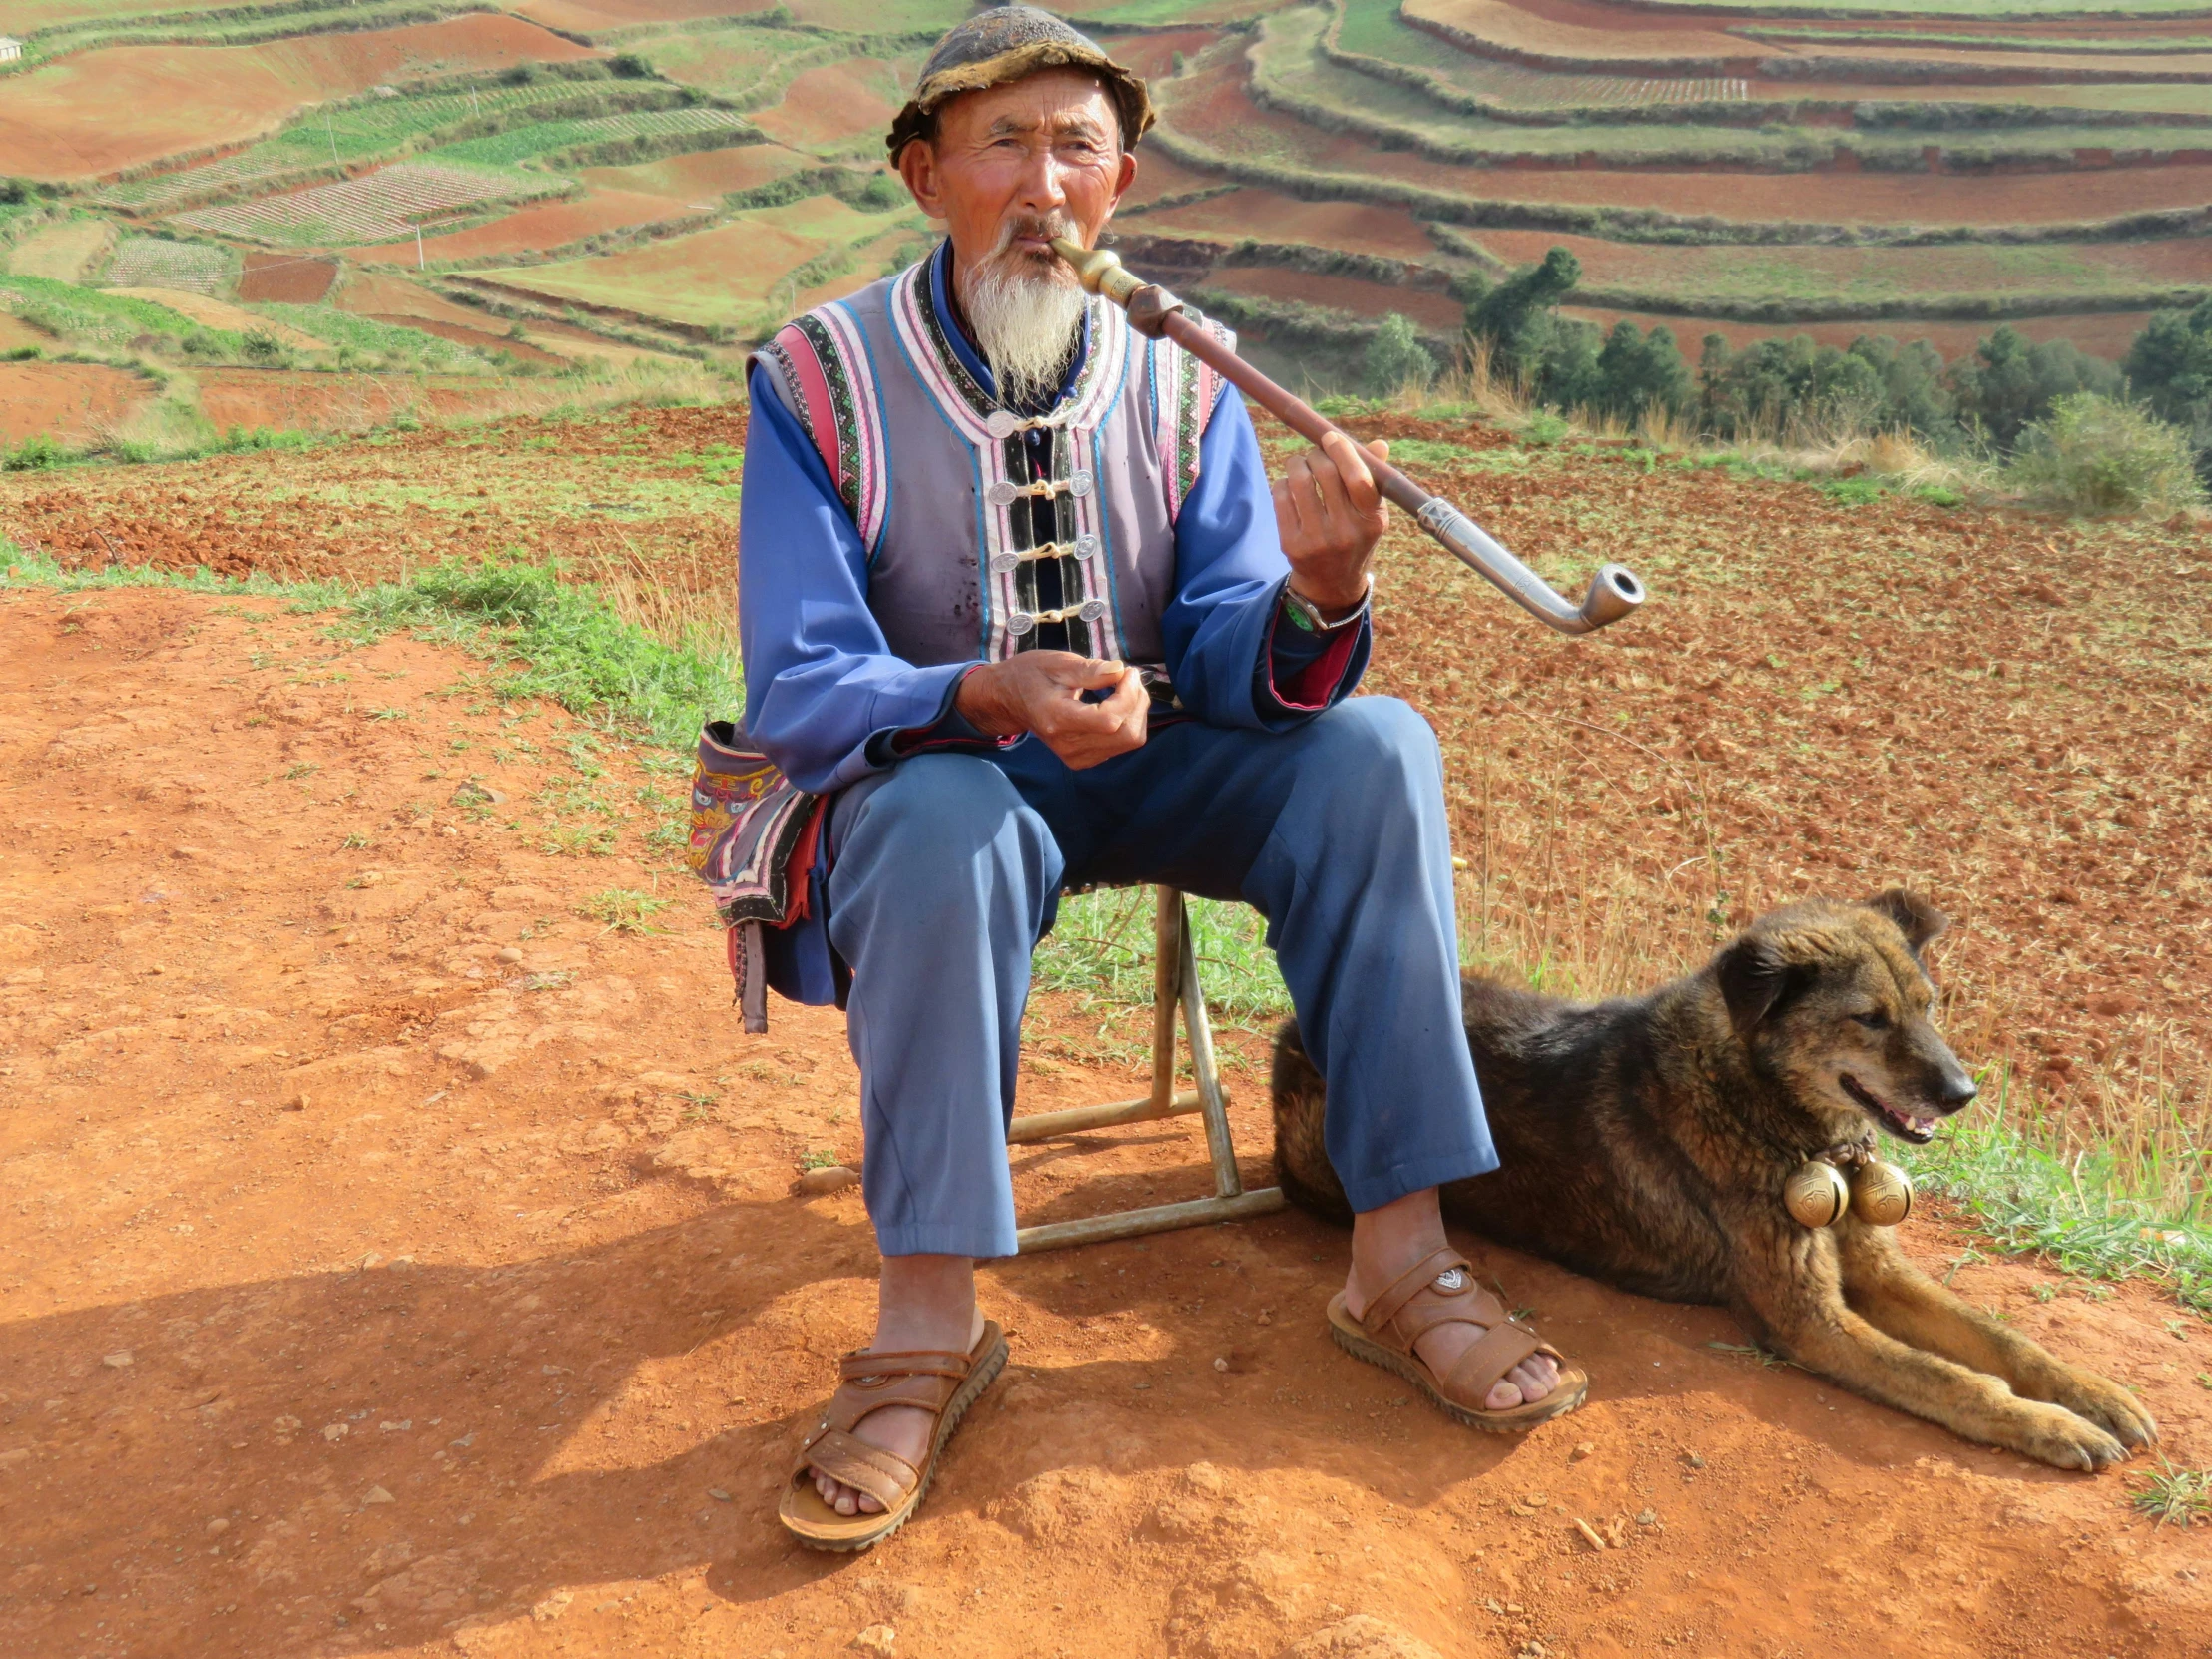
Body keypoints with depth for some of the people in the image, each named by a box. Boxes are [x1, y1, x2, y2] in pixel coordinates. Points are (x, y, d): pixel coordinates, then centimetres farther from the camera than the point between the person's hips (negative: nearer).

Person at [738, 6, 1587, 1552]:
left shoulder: (1184, 389, -3)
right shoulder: (822, 381, -10)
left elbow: (1231, 671, -10)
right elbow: (797, 693, -18)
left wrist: (1316, 596, -34)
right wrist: (993, 697, -38)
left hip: (1144, 769, 3)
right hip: (926, 780, -3)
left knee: (1374, 743, -21)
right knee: (952, 823, -38)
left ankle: (1401, 1261, -17)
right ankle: (929, 1322, -24)